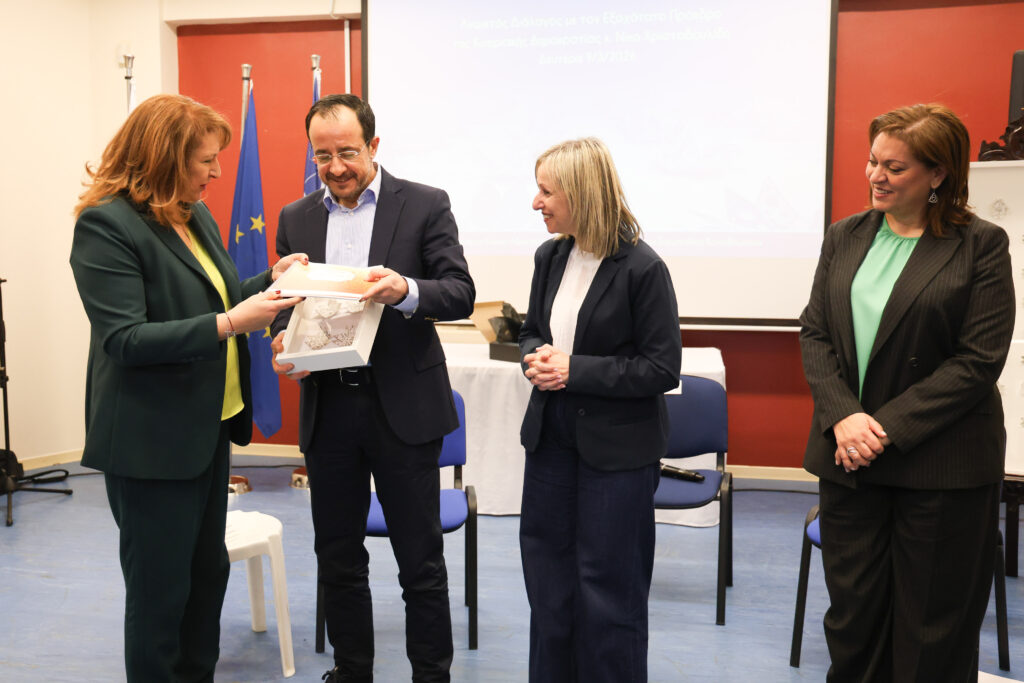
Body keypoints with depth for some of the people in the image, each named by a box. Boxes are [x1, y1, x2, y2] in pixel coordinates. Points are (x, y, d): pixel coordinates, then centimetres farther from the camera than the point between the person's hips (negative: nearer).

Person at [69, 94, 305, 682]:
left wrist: (270, 280, 2)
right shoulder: (106, 224, -16)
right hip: (152, 444, -8)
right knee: (161, 590, 5)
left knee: (208, 571, 19)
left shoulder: (197, 215, 9)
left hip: (209, 429, 9)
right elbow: (125, 339, -23)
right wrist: (228, 323, -30)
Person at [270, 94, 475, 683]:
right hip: (327, 407, 4)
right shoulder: (296, 218, 10)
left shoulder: (426, 205, -2)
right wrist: (284, 342, -9)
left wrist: (405, 290, -28)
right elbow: (285, 302, 13)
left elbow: (461, 295, -9)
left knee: (421, 561, 6)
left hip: (402, 406, -4)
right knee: (337, 557, 15)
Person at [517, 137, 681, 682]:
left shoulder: (641, 268, -15)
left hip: (617, 448, -6)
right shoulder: (550, 258, 4)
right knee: (546, 569, 17)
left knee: (607, 586, 6)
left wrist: (575, 370, -19)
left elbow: (663, 369, -15)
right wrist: (536, 356, -8)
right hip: (552, 435, 7)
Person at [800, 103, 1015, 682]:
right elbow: (814, 332, 3)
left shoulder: (981, 244, -6)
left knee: (931, 629, 10)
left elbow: (979, 359, -11)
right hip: (849, 458, 4)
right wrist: (843, 417, -12)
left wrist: (888, 428, -16)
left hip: (942, 467, -3)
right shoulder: (845, 237, 7)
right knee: (852, 611, 13)